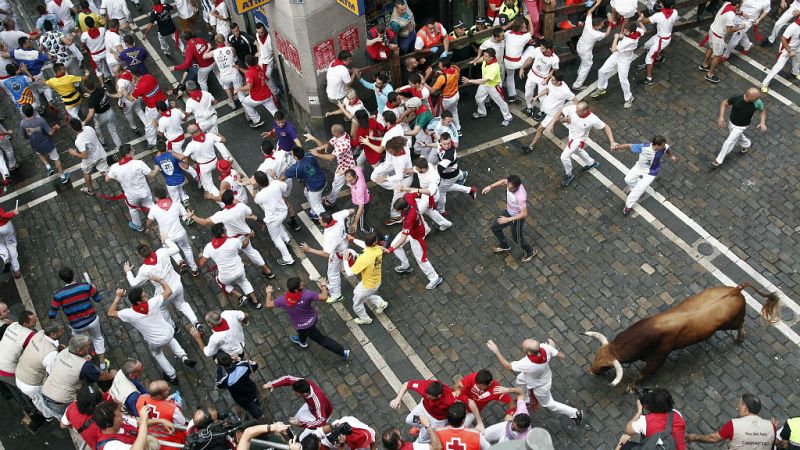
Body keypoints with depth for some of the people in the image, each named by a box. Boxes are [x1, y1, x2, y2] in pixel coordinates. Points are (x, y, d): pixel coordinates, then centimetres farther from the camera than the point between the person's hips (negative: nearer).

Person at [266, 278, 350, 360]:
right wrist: (323, 285, -11)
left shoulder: (283, 300, -30)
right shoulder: (306, 295, -35)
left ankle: (342, 352, 25)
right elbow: (324, 297, -30)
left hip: (303, 326, -2)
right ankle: (302, 340, 65)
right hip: (313, 319, 2)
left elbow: (269, 305, -13)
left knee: (321, 339, 15)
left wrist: (269, 293, 6)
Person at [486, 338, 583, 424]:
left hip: (540, 386, -6)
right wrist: (553, 347, 1)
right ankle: (531, 399, 57)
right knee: (520, 379, 30)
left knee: (548, 404, 23)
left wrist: (496, 351, -24)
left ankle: (575, 413, 39)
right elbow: (561, 356, -17)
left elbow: (507, 366, -31)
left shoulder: (527, 364, -47)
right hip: (545, 374, 6)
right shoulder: (545, 347, -34)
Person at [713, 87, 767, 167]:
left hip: (741, 126, -3)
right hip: (731, 122, 3)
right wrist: (721, 117, -23)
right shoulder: (736, 98, -31)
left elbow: (762, 110, -5)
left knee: (728, 143, 0)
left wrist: (762, 123, -15)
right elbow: (724, 103, -14)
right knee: (737, 136, 30)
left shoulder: (757, 103, -27)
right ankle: (747, 145, 61)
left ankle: (718, 160, 19)